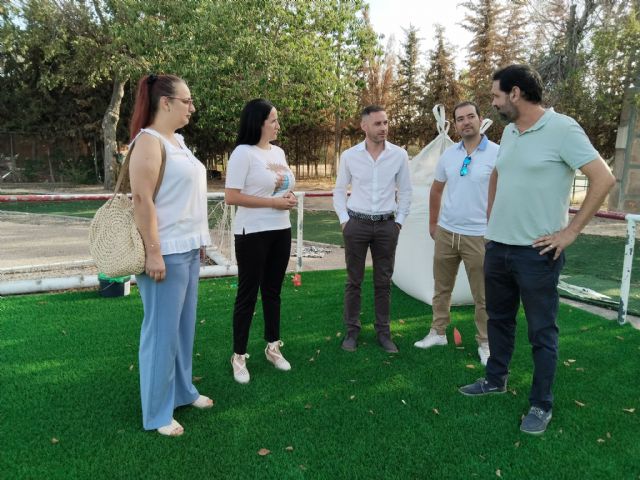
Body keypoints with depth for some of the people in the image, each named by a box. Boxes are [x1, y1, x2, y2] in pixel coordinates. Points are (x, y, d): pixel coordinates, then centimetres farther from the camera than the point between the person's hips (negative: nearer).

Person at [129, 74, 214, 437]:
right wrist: (153, 253, -22)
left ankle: (182, 390, 34)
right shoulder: (149, 141, -12)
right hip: (166, 252, -9)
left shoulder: (177, 140, 15)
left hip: (188, 249, 9)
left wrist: (199, 240, 18)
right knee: (163, 330, 1)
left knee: (185, 325, 17)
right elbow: (142, 199, -19)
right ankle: (157, 413, 15)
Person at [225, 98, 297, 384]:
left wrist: (289, 198, -1)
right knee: (248, 293, 2)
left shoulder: (278, 152, 11)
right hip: (253, 233, -7)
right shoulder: (243, 152, -12)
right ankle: (239, 356, 16)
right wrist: (273, 202, -18)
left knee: (273, 291, 16)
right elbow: (231, 197, -18)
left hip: (281, 231, 7)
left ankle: (272, 347, 30)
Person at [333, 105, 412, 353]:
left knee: (383, 281, 8)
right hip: (356, 224, 0)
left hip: (386, 225, 1)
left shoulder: (399, 155, -1)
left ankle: (383, 331, 20)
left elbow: (405, 191, 6)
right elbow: (339, 190, 7)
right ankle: (352, 330, 18)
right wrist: (344, 220, 0)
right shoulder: (349, 155, -2)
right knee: (354, 280, 6)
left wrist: (399, 221, 3)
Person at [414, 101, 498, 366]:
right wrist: (432, 223, 17)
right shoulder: (448, 154, 6)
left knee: (483, 296, 5)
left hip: (479, 235, -4)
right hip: (446, 232, 5)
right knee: (442, 287, 15)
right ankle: (438, 332, 30)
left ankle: (485, 343, 20)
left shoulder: (497, 154, -9)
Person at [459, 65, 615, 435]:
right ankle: (496, 380, 38)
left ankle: (541, 404, 21)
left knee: (542, 332, 7)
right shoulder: (509, 132, 9)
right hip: (497, 247, 7)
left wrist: (571, 231, -15)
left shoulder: (561, 128, -13)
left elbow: (604, 178, -16)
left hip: (536, 252, -7)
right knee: (499, 319, 20)